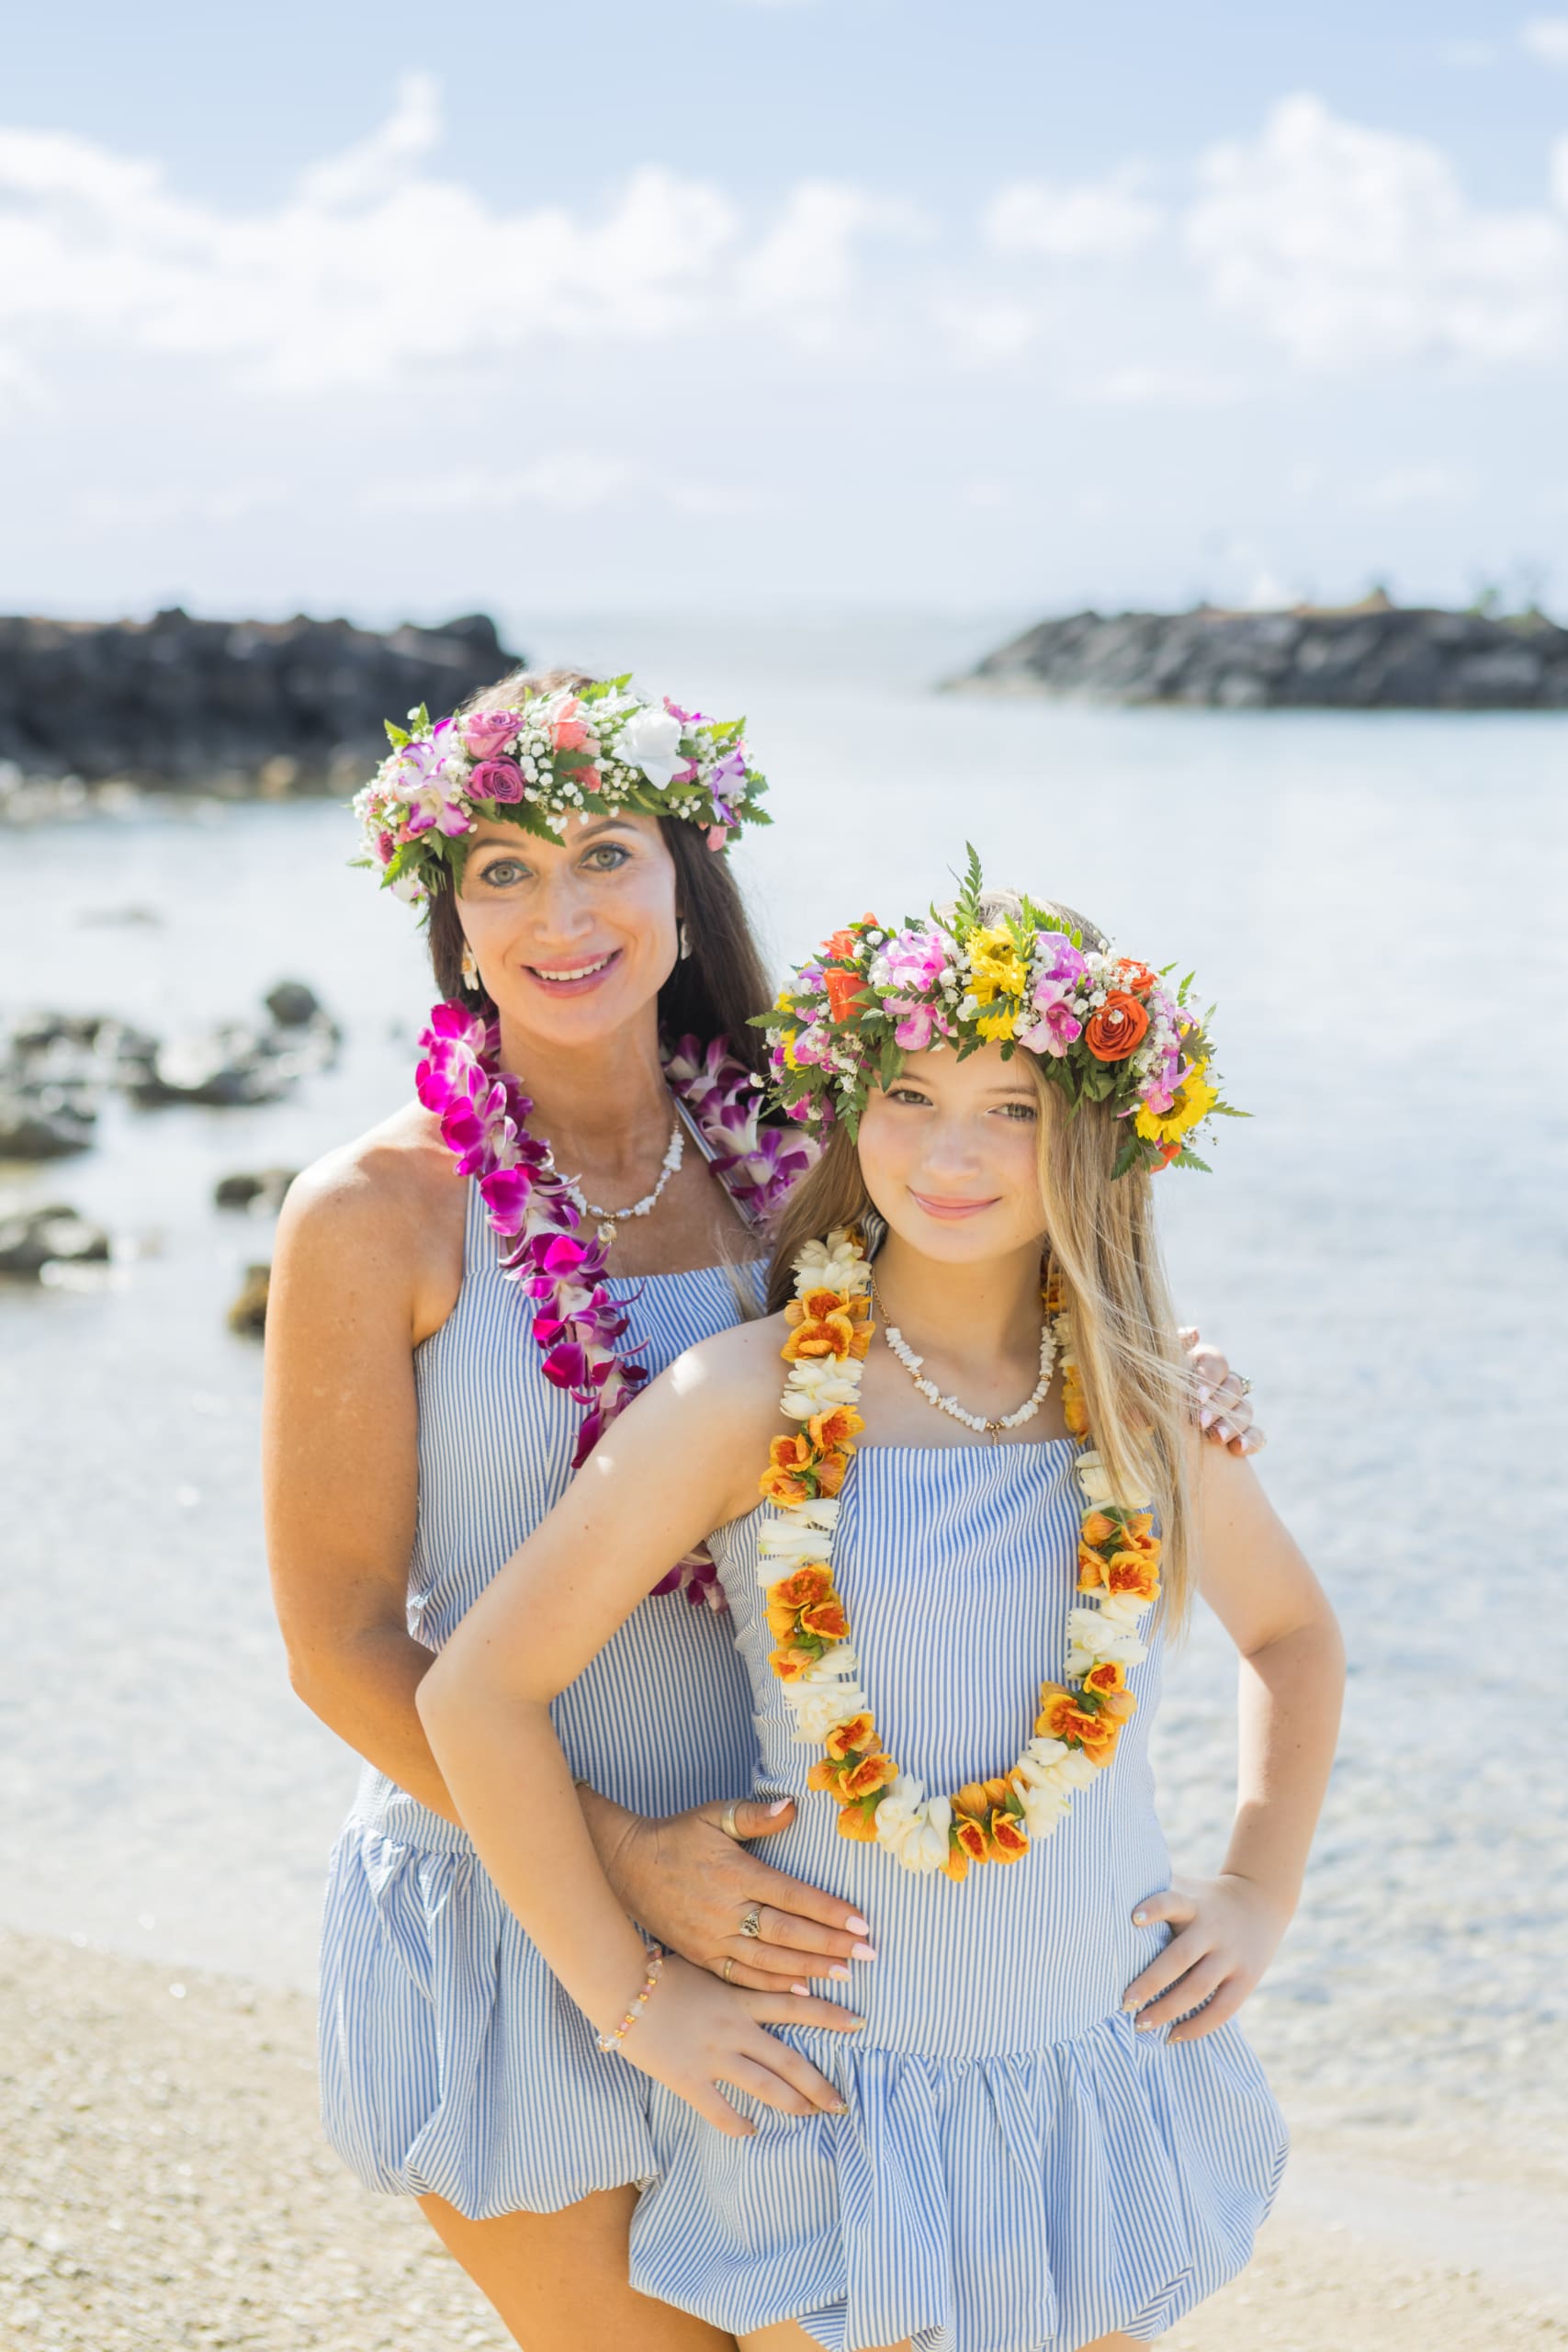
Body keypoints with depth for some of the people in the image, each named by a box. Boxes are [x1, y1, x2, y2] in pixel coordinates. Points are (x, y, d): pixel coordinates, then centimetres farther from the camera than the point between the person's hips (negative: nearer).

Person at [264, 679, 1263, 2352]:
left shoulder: (770, 1164, -1)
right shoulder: (377, 1213, -14)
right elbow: (337, 1644, -13)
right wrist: (629, 1856, -21)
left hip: (760, 1889, 4)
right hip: (508, 1897, -4)